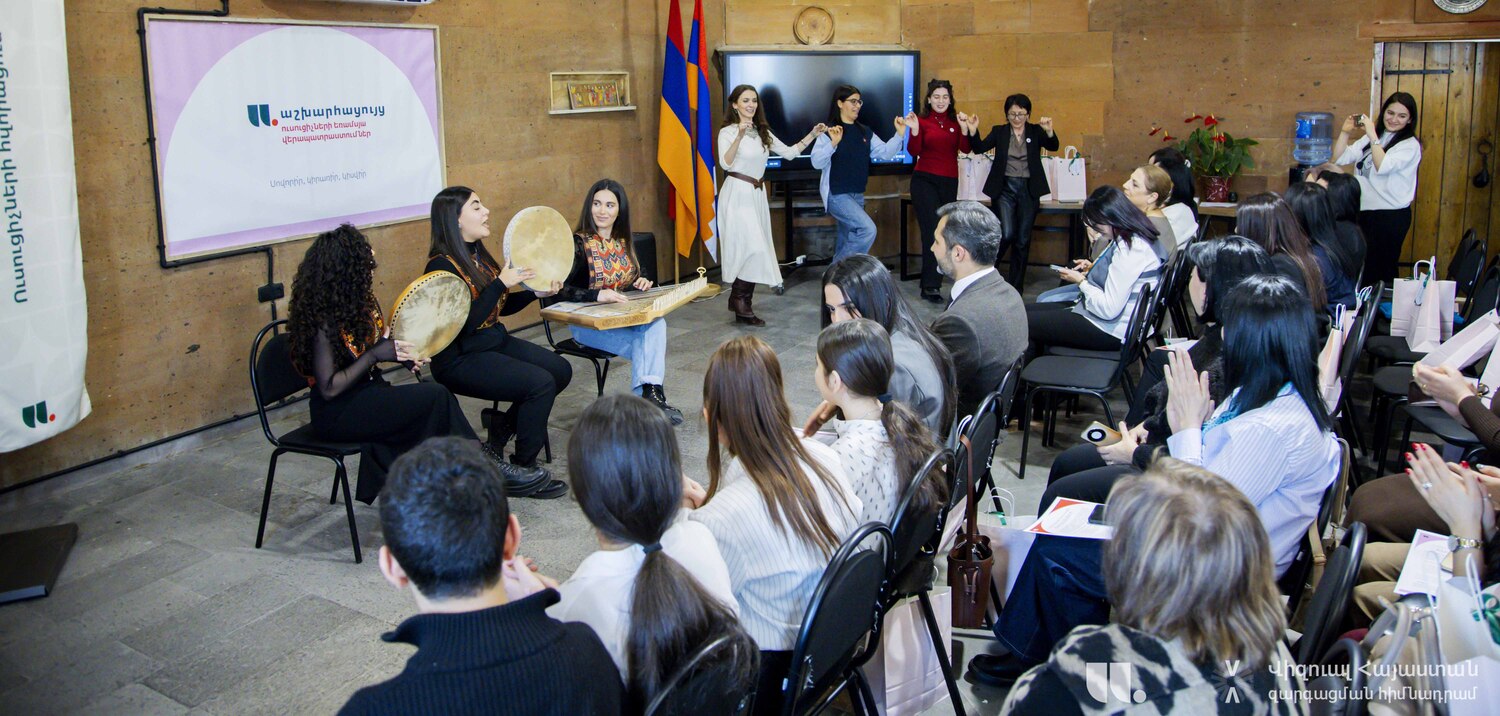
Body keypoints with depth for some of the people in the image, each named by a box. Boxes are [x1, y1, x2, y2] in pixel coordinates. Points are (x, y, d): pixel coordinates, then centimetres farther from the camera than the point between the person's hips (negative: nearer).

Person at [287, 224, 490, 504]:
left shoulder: (360, 298, 3)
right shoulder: (324, 318, -21)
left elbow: (379, 342, 19)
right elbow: (328, 389, -22)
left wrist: (402, 353, -2)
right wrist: (375, 355, -21)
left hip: (366, 392, 8)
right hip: (336, 413, -8)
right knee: (437, 397, -18)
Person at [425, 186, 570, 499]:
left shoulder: (478, 254, 8)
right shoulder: (442, 265, -18)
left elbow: (502, 307, 16)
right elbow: (465, 323, -27)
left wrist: (536, 291, 1)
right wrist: (501, 283, -27)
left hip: (495, 341, 9)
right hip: (460, 360, -9)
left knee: (560, 370, 0)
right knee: (541, 382, -22)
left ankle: (503, 426, 14)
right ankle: (521, 470, -6)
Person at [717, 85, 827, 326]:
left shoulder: (763, 133, 15)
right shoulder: (727, 132, -5)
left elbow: (789, 153, 17)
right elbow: (725, 163, -20)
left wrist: (812, 136, 8)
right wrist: (739, 137, -33)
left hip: (757, 195, 7)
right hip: (737, 194, -7)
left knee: (756, 250, 5)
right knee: (753, 248, -16)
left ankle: (743, 307, 12)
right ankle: (740, 298, 0)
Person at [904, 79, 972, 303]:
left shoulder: (955, 122, 6)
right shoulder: (922, 121, -2)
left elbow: (965, 149, -6)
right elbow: (913, 152, -11)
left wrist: (964, 128, -21)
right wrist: (914, 130, -24)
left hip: (949, 182, 4)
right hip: (924, 180, -4)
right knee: (932, 230, -12)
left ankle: (931, 283, 20)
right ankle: (931, 286, -10)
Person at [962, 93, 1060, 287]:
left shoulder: (1035, 131, 5)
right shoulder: (999, 131, 5)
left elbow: (1053, 147, -10)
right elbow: (979, 148, -6)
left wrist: (1049, 131, -30)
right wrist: (973, 131, -24)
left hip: (1028, 190, 2)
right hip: (1005, 189, -2)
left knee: (1023, 240, 5)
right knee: (1007, 234, -16)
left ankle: (1015, 286, 15)